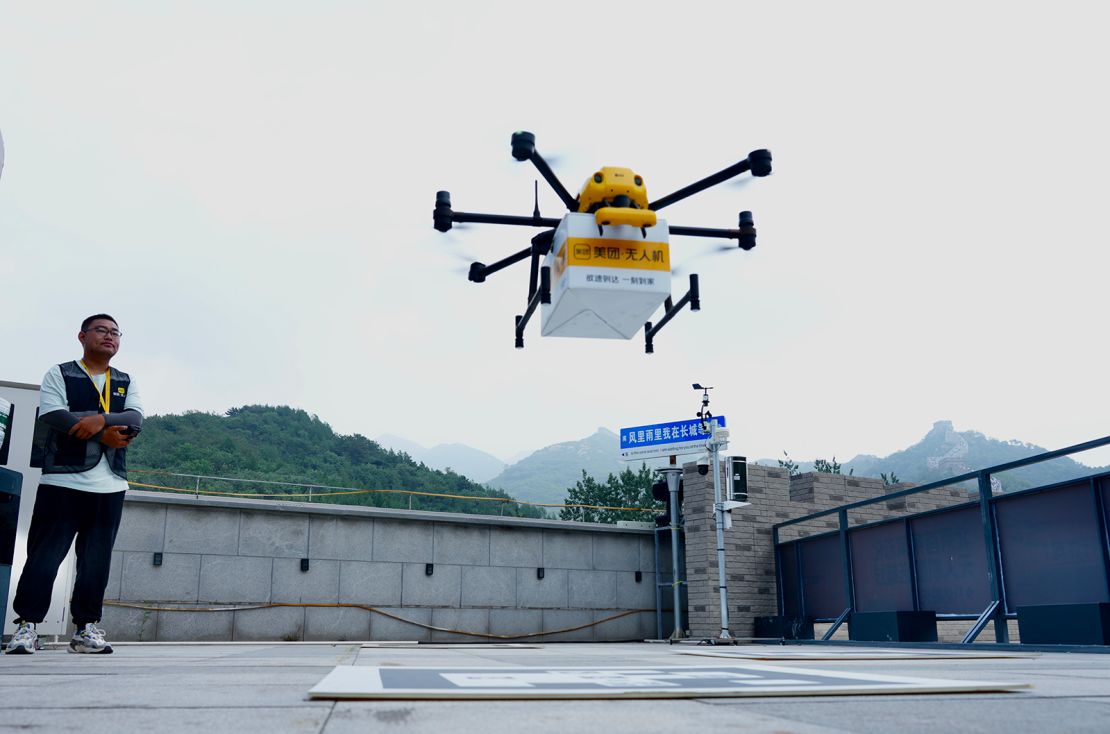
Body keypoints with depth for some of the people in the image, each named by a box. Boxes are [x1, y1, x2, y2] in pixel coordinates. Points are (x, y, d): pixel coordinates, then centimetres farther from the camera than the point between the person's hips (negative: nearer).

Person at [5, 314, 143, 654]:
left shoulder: (126, 382, 16)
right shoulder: (59, 374, 6)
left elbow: (135, 418, -2)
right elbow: (54, 416, -11)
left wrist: (101, 419, -20)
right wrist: (103, 435, -14)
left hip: (110, 485, 4)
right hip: (63, 479, -3)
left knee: (97, 559, 4)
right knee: (44, 553, -2)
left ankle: (86, 627, 11)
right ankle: (27, 625, 4)